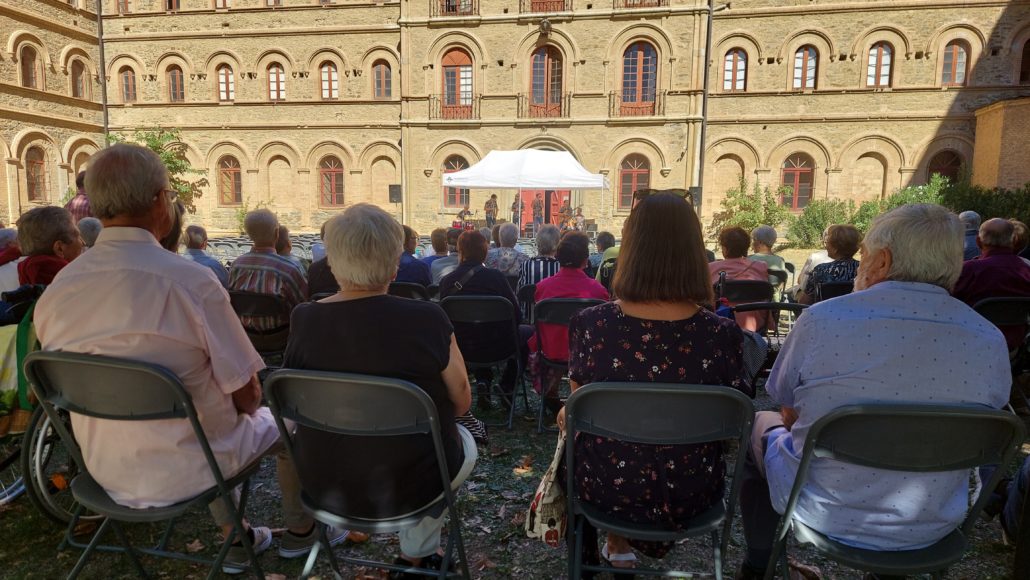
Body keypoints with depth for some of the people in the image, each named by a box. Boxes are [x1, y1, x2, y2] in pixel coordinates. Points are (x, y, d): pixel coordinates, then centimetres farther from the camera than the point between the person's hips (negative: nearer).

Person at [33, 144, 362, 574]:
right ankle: (299, 531, 40)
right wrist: (248, 404, 5)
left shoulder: (54, 293, -9)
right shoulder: (191, 281, -26)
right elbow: (246, 394, -20)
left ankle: (233, 538, 42)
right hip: (182, 471, -5)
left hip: (107, 471, 6)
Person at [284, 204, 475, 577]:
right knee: (464, 443, 29)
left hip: (322, 481, 4)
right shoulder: (427, 320, -23)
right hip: (408, 483, -4)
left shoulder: (304, 320, -14)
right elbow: (461, 402, -10)